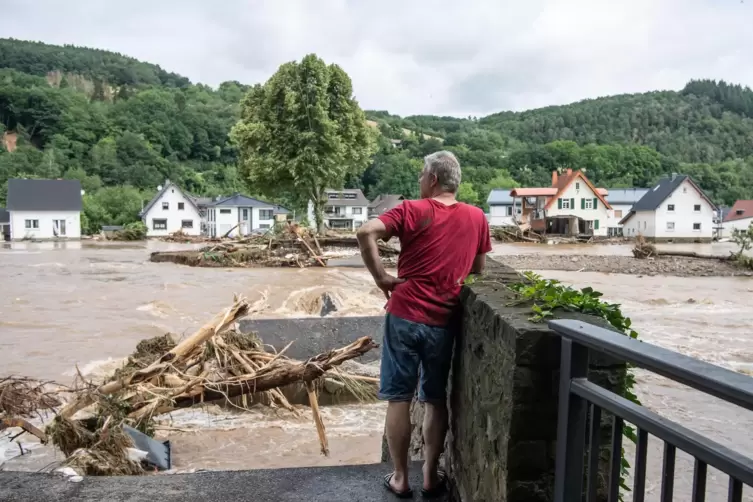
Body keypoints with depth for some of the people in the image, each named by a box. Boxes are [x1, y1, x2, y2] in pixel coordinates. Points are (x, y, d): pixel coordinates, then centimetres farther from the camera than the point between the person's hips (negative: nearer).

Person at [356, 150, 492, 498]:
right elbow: (478, 269, 14)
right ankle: (431, 476, 24)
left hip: (405, 315, -3)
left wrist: (380, 277, -10)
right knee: (436, 400, 16)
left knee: (398, 398, 9)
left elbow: (366, 233, -20)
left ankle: (400, 479, 19)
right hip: (443, 322, 3)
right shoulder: (476, 218, 4)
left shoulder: (413, 210, -6)